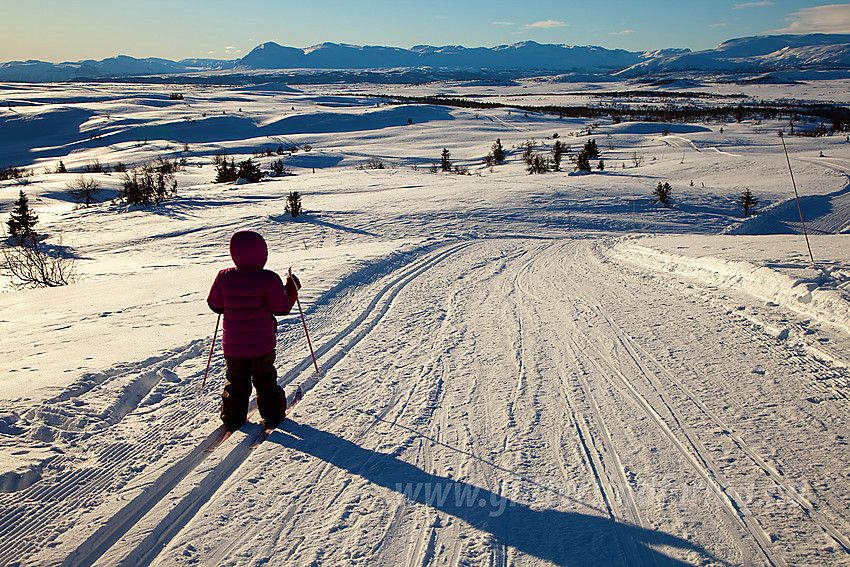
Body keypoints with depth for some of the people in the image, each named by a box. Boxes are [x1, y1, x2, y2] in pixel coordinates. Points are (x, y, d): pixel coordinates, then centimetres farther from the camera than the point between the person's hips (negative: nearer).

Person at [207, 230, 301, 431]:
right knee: (265, 381, 16)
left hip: (233, 344, 3)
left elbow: (215, 305, 4)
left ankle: (232, 418, 27)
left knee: (236, 383, 19)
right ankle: (272, 416, 25)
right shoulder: (268, 279, -18)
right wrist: (292, 289, 4)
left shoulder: (224, 277, -7)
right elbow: (282, 308, -11)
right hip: (262, 344, -2)